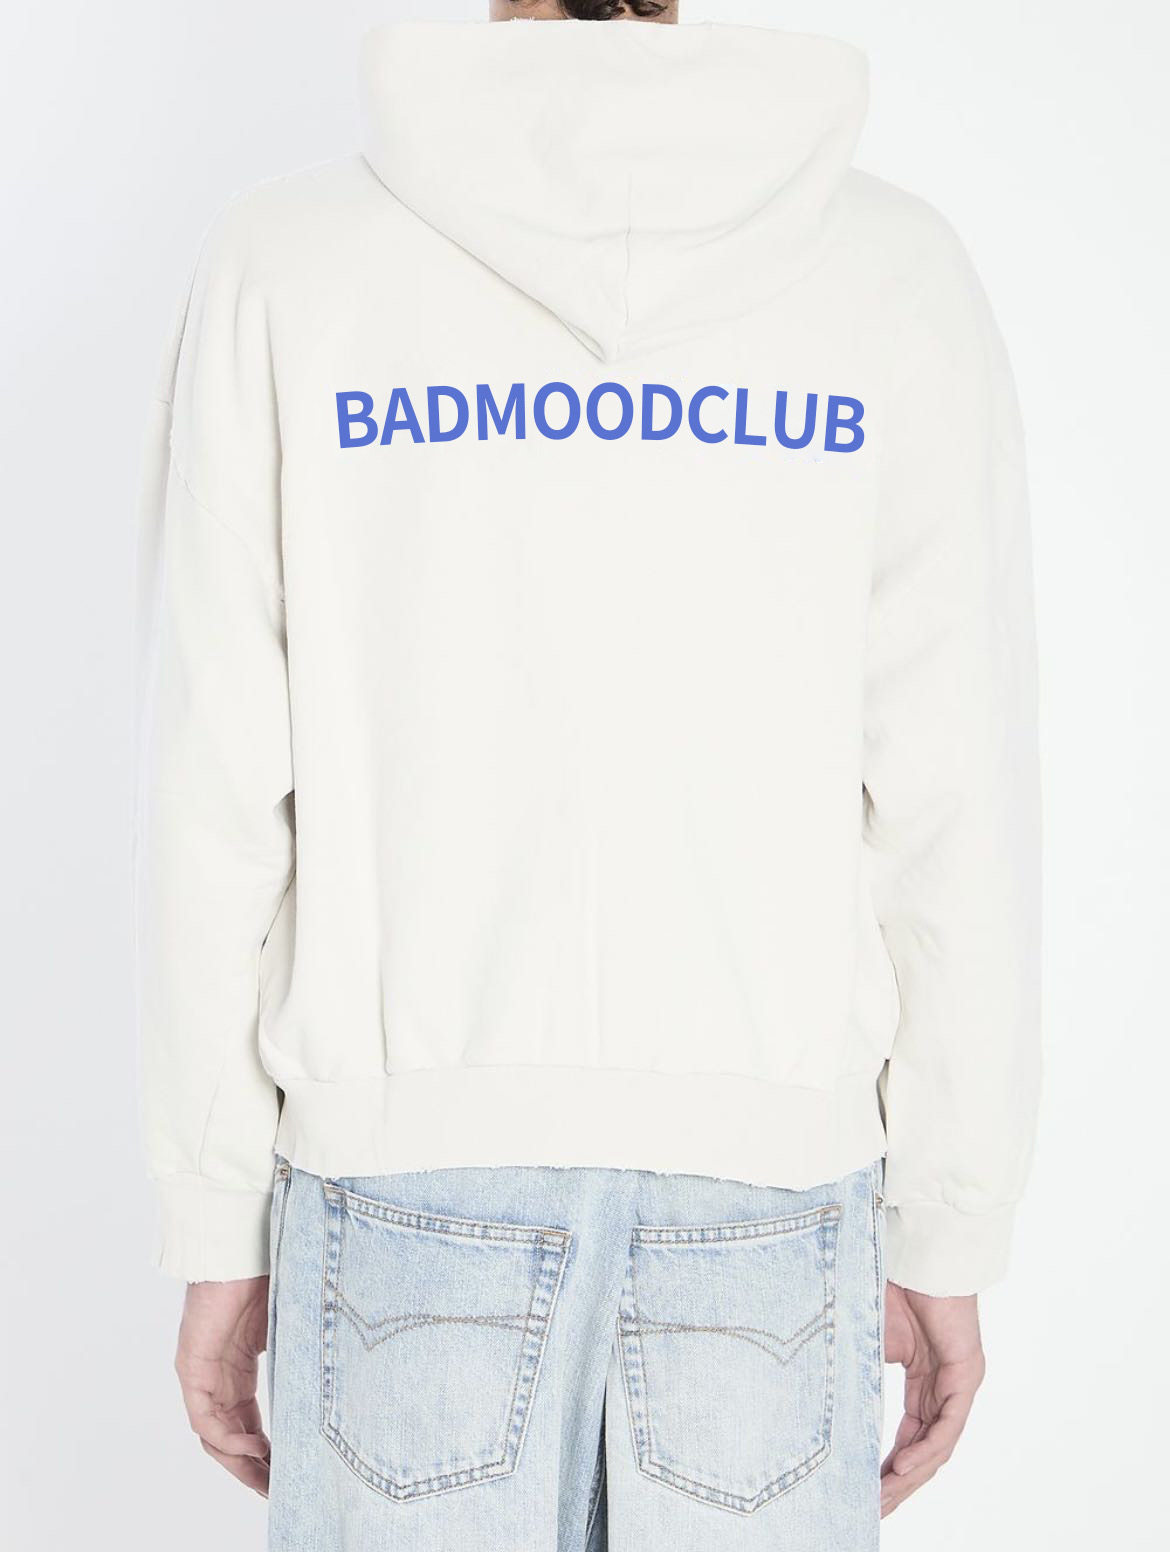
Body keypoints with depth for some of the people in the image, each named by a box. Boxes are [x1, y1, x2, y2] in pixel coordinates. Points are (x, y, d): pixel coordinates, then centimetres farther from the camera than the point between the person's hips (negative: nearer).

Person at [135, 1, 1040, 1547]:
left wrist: (220, 1232, 5)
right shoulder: (899, 270, -3)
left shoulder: (285, 259, -5)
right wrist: (948, 1238, 5)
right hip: (771, 1193, 1)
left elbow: (217, 798, -6)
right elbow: (955, 801, -5)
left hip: (412, 1183, 0)